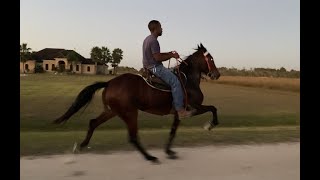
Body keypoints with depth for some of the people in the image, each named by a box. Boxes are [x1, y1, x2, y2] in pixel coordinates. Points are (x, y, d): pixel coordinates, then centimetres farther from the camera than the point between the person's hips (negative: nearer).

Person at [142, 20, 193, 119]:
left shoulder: (147, 39, 17)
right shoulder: (153, 40, -16)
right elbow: (158, 58, -21)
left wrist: (169, 53, 13)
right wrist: (171, 56, -9)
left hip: (149, 67, 11)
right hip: (154, 67, -11)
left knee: (172, 76, 24)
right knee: (175, 82, -17)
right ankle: (180, 110, -18)